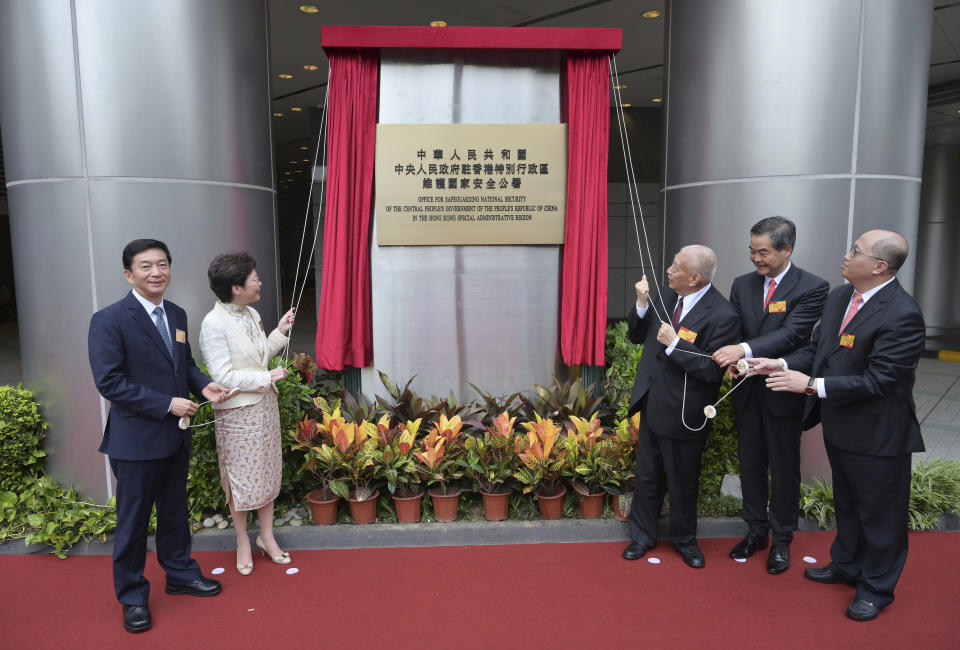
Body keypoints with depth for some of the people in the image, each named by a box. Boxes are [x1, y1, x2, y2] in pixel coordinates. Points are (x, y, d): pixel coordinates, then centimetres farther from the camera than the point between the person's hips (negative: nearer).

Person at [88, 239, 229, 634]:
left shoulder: (177, 315, 5)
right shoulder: (109, 321, -16)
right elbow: (109, 381, -20)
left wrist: (203, 384, -6)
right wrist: (166, 404, -22)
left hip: (176, 435, 7)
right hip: (135, 439, -6)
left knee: (175, 511, 22)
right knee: (133, 520, 10)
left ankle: (180, 573, 40)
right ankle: (132, 596, 29)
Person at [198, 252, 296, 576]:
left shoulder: (251, 315, 4)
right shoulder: (214, 324, -20)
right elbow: (223, 377, -21)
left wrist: (280, 331, 5)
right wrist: (267, 377, -17)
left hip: (265, 405, 7)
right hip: (237, 413, -7)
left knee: (267, 471, 16)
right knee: (240, 478, 8)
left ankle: (267, 536, 32)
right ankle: (243, 543, 28)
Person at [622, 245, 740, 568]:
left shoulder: (722, 316, -20)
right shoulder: (666, 296, -1)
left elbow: (713, 371, -23)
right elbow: (637, 336, 7)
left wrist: (674, 344, -26)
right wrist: (642, 305, -10)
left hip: (683, 414, -6)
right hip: (652, 405, 6)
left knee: (683, 481, 14)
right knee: (646, 475, 18)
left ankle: (684, 538, 39)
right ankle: (643, 535, 37)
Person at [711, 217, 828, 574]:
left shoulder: (812, 287, -11)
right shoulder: (742, 285, 5)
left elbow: (791, 334, -22)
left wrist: (745, 350, -34)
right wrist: (731, 358, -19)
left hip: (784, 393, -4)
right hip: (747, 389, 5)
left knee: (784, 469, 9)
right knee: (750, 464, 15)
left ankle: (782, 539, 27)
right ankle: (756, 530, 33)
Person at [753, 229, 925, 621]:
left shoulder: (901, 315, -26)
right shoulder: (839, 297, 0)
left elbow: (877, 381, -28)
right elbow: (817, 348, 7)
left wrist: (812, 385, -28)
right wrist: (783, 365, -9)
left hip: (877, 435, -8)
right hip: (839, 427, 8)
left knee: (880, 513, 13)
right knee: (846, 504, 26)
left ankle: (877, 587, 34)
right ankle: (846, 565, 47)